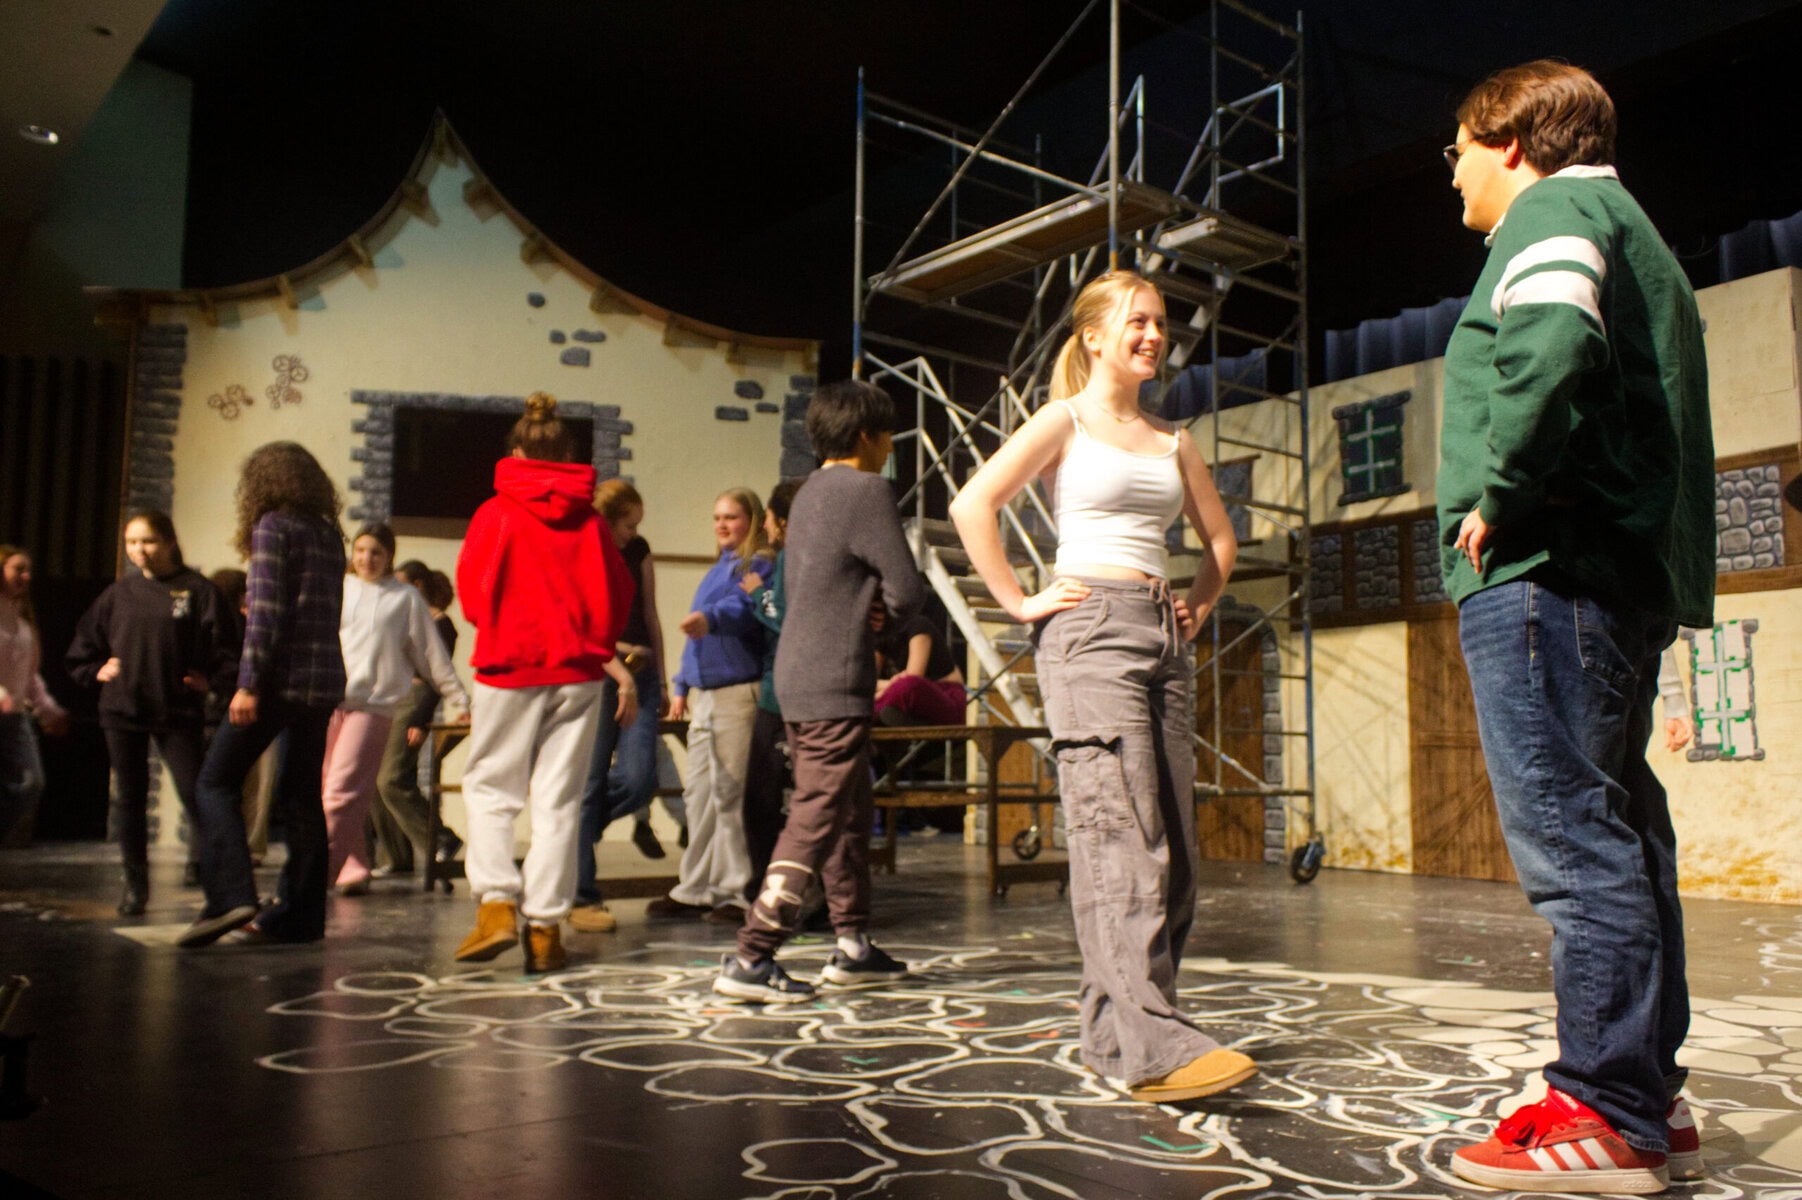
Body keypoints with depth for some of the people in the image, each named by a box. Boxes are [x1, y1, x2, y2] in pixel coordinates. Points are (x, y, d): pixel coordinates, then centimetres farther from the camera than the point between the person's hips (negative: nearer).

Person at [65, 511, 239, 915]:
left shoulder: (197, 590, -2)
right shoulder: (120, 593, 9)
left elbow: (227, 644, -2)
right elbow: (83, 644, 19)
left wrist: (211, 680, -13)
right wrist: (96, 671, 4)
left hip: (178, 712, -4)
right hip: (122, 711, 4)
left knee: (194, 793, -8)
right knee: (129, 798, 9)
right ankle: (135, 884, 20)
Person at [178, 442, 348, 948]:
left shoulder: (272, 526, -4)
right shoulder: (329, 534, 16)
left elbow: (265, 608, -13)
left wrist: (248, 682, -15)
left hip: (282, 676, -7)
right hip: (324, 680, 7)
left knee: (217, 782, 2)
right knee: (301, 797, 9)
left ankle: (231, 897, -10)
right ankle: (298, 915, 10)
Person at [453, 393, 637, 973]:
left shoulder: (496, 513, -3)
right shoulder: (589, 518, 3)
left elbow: (472, 592, 1)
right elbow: (618, 594, 6)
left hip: (510, 667, -2)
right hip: (577, 670, 2)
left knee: (489, 785, 11)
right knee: (559, 796, 5)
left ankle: (497, 902, -4)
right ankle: (544, 925, 5)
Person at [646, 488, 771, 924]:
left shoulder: (757, 564, -4)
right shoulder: (717, 570, 23)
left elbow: (746, 606, -25)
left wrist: (710, 618, -42)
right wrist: (682, 686, 24)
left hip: (740, 691, -9)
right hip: (703, 692, 9)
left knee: (731, 793, -6)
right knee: (699, 791, 11)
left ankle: (737, 892, 2)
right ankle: (695, 890, 19)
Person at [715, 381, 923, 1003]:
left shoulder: (809, 493, 16)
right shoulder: (867, 490, -10)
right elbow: (907, 590, -13)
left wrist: (870, 604, 6)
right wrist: (891, 605, 10)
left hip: (797, 673, 9)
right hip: (834, 681, -9)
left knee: (850, 812, 16)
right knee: (815, 820, -7)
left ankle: (853, 945, 23)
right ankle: (750, 957, -8)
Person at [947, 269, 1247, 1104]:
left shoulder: (1171, 440, 20)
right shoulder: (1066, 420, 3)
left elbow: (1219, 538, 31)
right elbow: (972, 506, -9)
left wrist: (1198, 608, 17)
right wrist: (1020, 603, -10)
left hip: (1162, 637, 7)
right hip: (1090, 629, -7)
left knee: (1175, 842, 3)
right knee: (1120, 835, -16)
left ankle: (1113, 1033, 11)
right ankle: (1156, 1046, -20)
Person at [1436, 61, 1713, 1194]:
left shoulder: (1553, 210, -1)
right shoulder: (1631, 229, 30)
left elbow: (1555, 345, -24)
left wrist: (1494, 493, -16)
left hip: (1547, 569, -10)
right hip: (1630, 570, 10)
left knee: (1570, 834, -10)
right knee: (1619, 831, 10)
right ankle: (1651, 1100, 17)